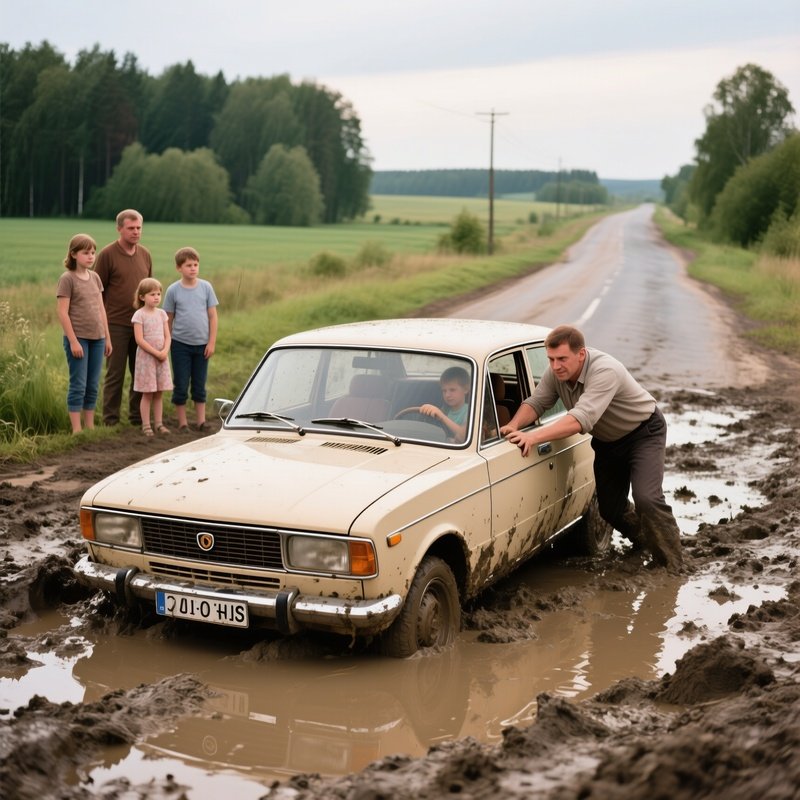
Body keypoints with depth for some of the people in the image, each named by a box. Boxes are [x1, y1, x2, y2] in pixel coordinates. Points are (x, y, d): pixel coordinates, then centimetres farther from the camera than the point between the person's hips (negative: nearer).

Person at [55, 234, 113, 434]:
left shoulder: (95, 277, 11)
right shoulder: (67, 279, -7)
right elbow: (62, 313, -11)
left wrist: (107, 337, 12)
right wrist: (73, 341, -15)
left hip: (97, 338, 6)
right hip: (78, 338, -6)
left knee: (93, 386, 9)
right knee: (78, 385, -3)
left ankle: (90, 427, 16)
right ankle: (77, 430, 2)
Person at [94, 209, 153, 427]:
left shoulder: (145, 254, 10)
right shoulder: (107, 254, -6)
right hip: (116, 324, -5)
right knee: (115, 374, 1)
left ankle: (137, 416, 19)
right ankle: (110, 419, 8)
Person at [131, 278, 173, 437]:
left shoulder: (162, 313, 8)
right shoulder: (139, 315, -9)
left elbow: (167, 336, 6)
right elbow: (139, 339, -14)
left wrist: (165, 351, -12)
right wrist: (156, 353, -16)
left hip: (161, 358, 5)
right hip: (146, 357, -5)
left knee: (158, 393, 9)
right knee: (147, 394, -1)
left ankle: (158, 423, 15)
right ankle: (146, 425, 4)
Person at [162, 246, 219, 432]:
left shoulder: (206, 287, 1)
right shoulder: (173, 290, -3)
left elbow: (212, 316, 3)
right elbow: (169, 319, 3)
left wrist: (212, 342, -1)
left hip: (202, 344, 1)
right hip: (180, 344, -1)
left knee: (200, 385, 10)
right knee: (181, 386, 3)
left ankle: (200, 420, 18)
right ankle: (182, 422, 12)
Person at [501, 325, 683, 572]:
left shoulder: (605, 371, -38)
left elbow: (581, 419, -47)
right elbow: (536, 402, -10)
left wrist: (533, 437, -54)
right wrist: (514, 426, -32)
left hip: (644, 433, -7)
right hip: (607, 441, 7)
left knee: (647, 500, -23)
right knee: (610, 507, 10)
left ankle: (671, 566, -9)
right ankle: (644, 540, 38)